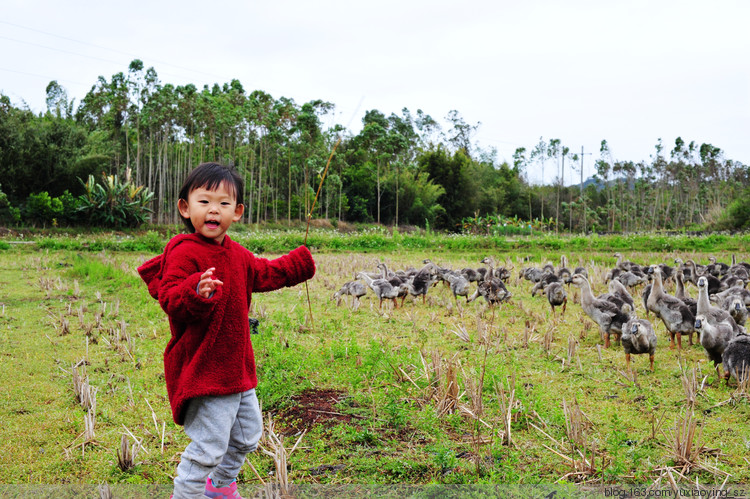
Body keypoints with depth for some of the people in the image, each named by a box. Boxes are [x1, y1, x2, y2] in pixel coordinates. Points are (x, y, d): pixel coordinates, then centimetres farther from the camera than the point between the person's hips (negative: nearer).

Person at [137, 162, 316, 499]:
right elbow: (170, 300, -27)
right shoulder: (185, 253, -18)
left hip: (237, 367, 9)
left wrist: (300, 262, 32)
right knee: (209, 445, -8)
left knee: (247, 434, 23)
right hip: (203, 368, -9)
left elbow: (264, 274, 26)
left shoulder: (237, 254, 10)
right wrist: (196, 292, -46)